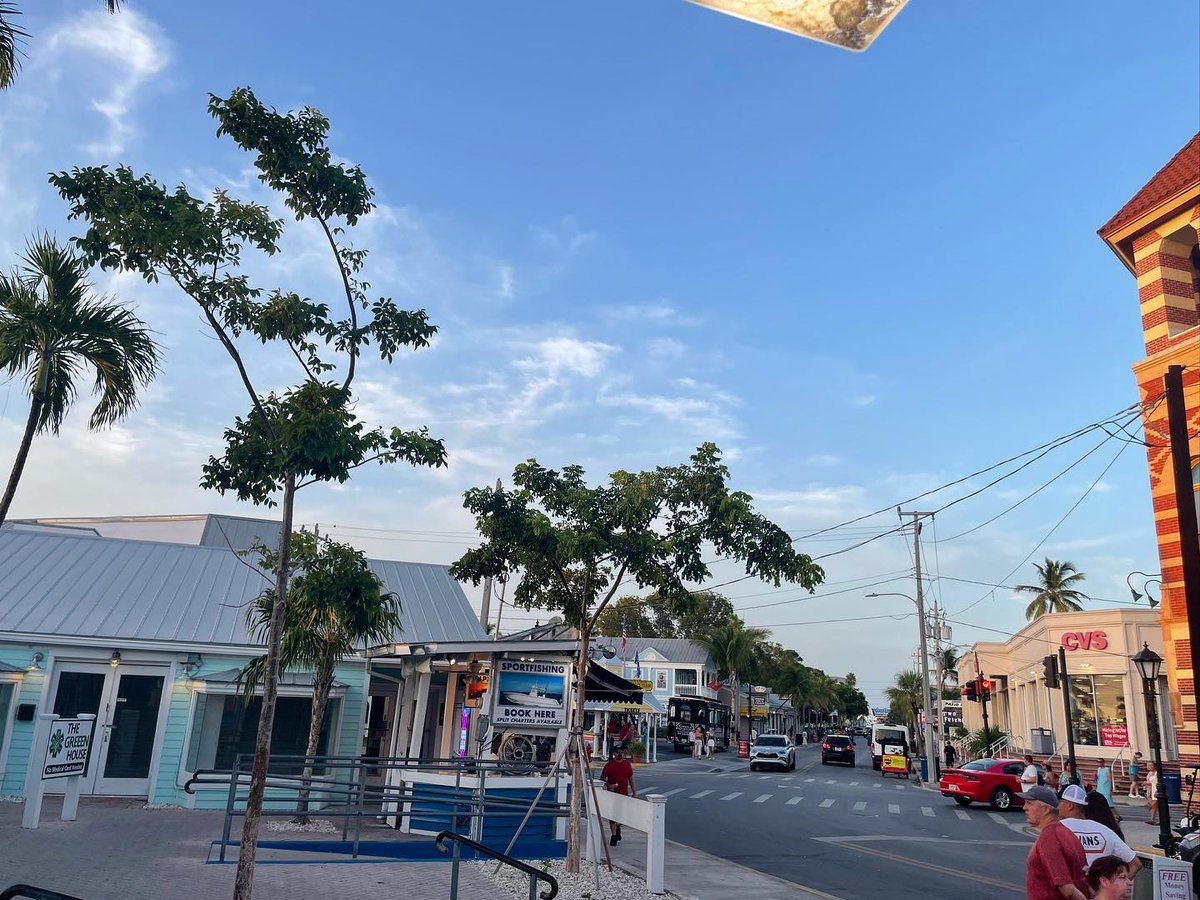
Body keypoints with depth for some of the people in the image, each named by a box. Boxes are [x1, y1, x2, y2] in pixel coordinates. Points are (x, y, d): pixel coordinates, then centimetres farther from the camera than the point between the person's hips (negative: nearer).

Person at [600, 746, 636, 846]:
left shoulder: (627, 764, 6)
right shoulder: (609, 765, -5)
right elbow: (602, 779, 1)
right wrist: (609, 785, -16)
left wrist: (634, 792, 8)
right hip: (612, 794, -3)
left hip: (624, 794, 3)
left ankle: (618, 828, 41)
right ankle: (613, 836, 6)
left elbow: (631, 779, 12)